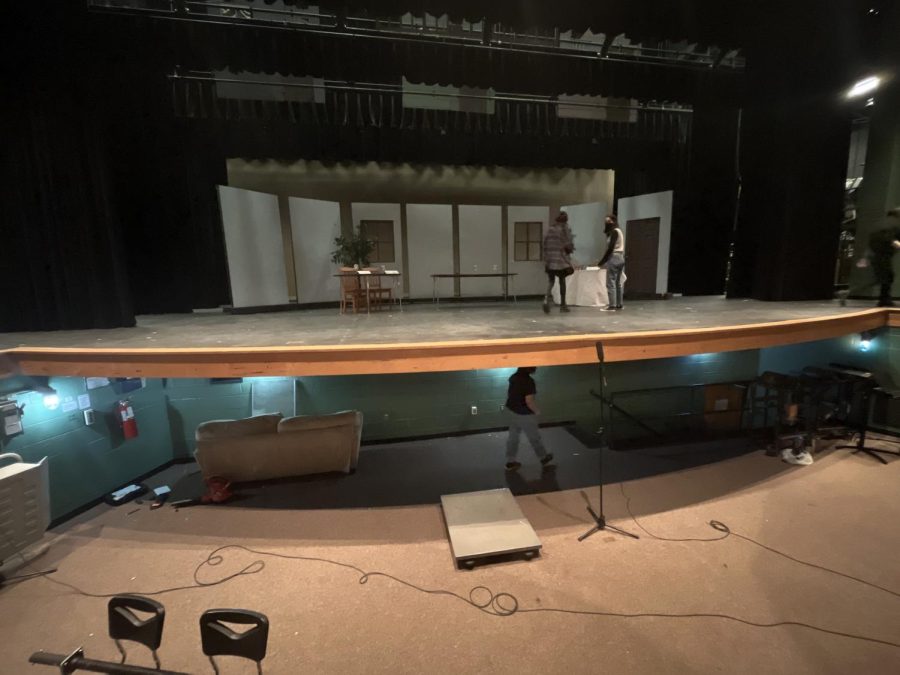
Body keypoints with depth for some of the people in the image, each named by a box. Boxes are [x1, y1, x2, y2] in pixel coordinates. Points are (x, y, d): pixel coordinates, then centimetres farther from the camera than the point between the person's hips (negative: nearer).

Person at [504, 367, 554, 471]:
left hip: (511, 410, 7)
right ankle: (544, 458, 37)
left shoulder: (514, 376, -2)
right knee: (534, 437, 15)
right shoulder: (528, 381, -27)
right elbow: (529, 401, -28)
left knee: (513, 437, 19)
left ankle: (510, 462, 28)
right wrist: (537, 411, -10)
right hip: (524, 414, -7)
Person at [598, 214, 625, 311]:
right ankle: (619, 304, 14)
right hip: (621, 258, 10)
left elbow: (610, 248, -17)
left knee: (611, 283, -10)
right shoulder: (619, 231, 19)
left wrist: (602, 262, -15)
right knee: (618, 283, 11)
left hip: (614, 258, -10)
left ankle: (612, 305, -12)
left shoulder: (614, 231, -10)